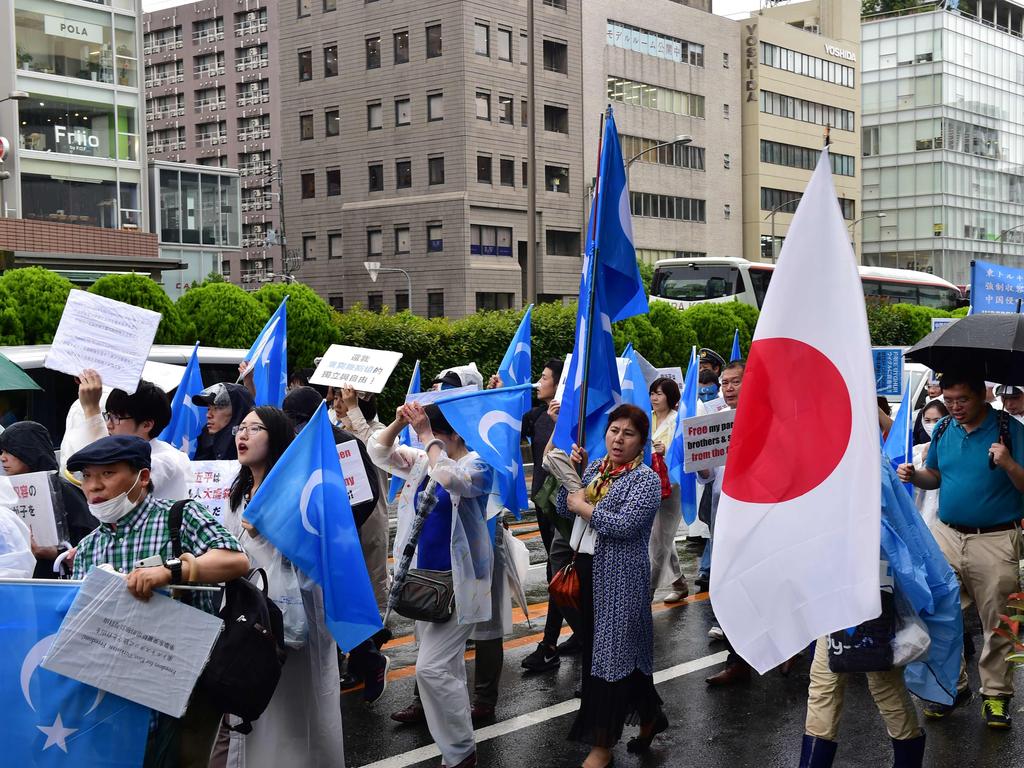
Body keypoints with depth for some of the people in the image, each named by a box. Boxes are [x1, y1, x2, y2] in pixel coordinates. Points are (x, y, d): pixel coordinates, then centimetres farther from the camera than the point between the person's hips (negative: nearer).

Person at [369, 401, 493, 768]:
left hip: (458, 582, -7)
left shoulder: (478, 465, -13)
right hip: (425, 578, 8)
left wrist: (427, 435, -26)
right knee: (446, 664, 20)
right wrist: (398, 423, -12)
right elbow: (378, 452, 5)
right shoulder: (423, 460, 8)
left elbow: (449, 478, -34)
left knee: (432, 667, -11)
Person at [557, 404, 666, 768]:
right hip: (587, 570, 8)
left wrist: (583, 506, -14)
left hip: (621, 578, -8)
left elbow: (624, 525, -24)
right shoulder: (595, 468, 11)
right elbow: (563, 509, 9)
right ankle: (649, 716, 31)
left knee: (612, 652, -2)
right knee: (593, 648, 14)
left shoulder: (646, 480, -11)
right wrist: (571, 472, -3)